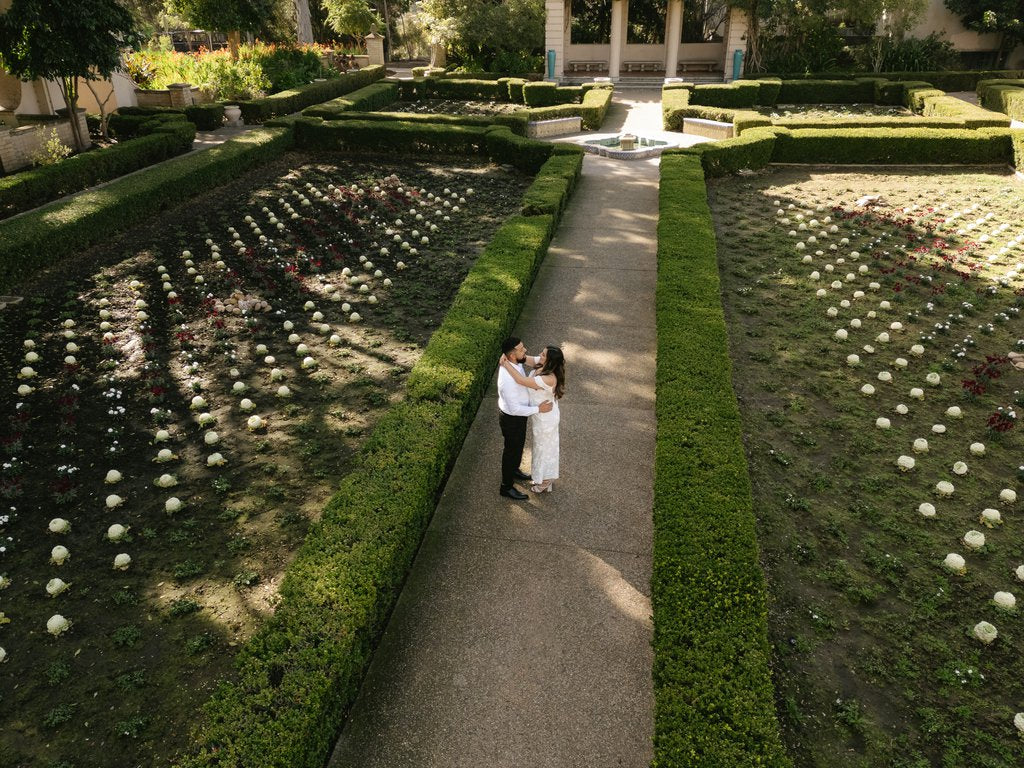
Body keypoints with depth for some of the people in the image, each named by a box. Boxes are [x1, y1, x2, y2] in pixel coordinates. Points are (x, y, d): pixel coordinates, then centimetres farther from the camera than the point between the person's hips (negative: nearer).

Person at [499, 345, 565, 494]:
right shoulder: (542, 365, -13)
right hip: (542, 415, 9)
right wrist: (508, 357, -22)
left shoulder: (549, 379, -39)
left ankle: (545, 482, 37)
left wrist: (506, 364, -31)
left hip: (545, 418, -9)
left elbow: (521, 380, -40)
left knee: (544, 448, 14)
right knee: (545, 446, 27)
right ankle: (546, 476, 49)